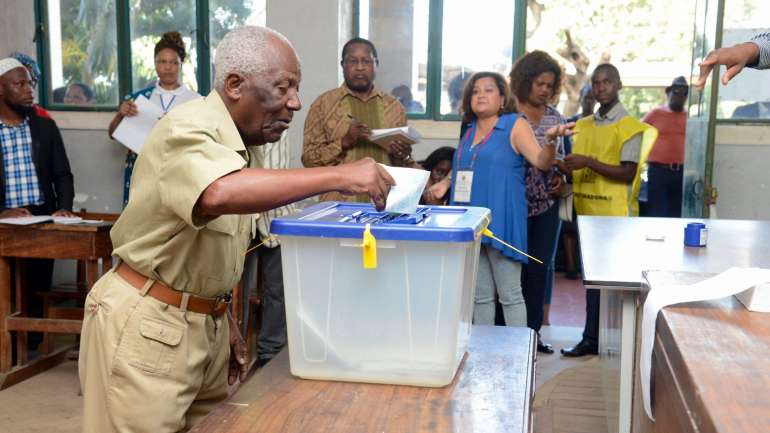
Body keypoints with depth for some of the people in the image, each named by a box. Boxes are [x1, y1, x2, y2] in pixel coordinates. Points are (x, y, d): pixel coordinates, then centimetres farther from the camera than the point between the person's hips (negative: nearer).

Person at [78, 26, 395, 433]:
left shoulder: (237, 146, 10)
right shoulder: (186, 128, -18)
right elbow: (219, 194, -41)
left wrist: (223, 320, 16)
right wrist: (339, 176, -38)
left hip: (203, 321, 8)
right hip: (145, 324, -8)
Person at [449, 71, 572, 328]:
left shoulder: (515, 125, -2)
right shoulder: (469, 131, 15)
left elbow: (542, 162, -14)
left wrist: (551, 141, -32)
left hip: (501, 221, -6)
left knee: (510, 295, -2)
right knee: (480, 296, 12)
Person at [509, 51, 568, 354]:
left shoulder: (555, 117, 11)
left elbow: (560, 157, 18)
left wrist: (561, 178, -2)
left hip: (547, 203, 5)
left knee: (541, 268, 9)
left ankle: (533, 331, 20)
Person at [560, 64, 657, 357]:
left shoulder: (629, 127, -5)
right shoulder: (583, 126, 15)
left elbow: (628, 173, -12)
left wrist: (589, 162, -20)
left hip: (615, 214, -6)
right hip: (587, 211, 7)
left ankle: (591, 340, 2)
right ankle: (594, 339, 19)